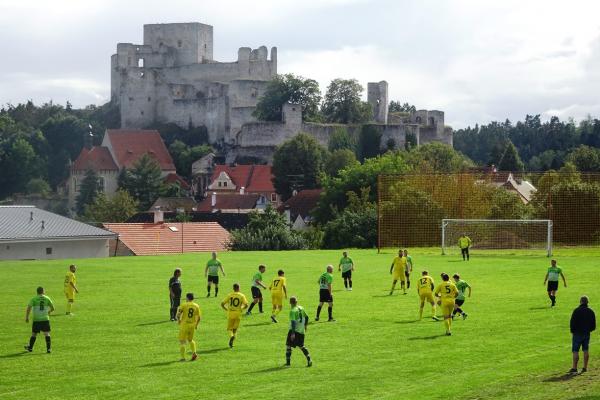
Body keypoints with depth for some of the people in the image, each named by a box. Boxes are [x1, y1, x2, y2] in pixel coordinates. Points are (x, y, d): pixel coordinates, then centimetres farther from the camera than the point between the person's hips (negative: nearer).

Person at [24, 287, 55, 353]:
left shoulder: (34, 299, -1)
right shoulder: (47, 298, 5)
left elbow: (29, 308, -9)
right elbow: (52, 308, 9)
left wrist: (27, 317, -1)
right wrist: (49, 312, 30)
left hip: (36, 320, -1)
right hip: (45, 319, 1)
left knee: (34, 334, 12)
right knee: (47, 334, 2)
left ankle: (30, 348, 23)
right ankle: (48, 348, -5)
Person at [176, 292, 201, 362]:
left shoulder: (184, 305, -6)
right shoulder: (196, 306, 4)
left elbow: (178, 314, -14)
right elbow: (199, 317, 4)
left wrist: (178, 320, 5)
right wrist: (196, 325, 18)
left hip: (184, 325, -4)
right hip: (192, 325, 4)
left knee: (182, 341, 5)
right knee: (190, 340, 24)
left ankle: (183, 357, 1)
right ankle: (194, 352, 4)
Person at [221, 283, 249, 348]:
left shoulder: (229, 295, 0)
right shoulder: (242, 296, -1)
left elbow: (222, 304, -3)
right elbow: (246, 305, -9)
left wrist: (226, 309, 12)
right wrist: (241, 309, 9)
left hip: (230, 313, 0)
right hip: (238, 314, 0)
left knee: (229, 328, 9)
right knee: (235, 328, 15)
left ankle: (231, 336, -21)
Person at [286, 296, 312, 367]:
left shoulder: (293, 311, -16)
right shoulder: (301, 308, 6)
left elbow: (293, 322, -21)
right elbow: (306, 317, 17)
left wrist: (293, 333, -23)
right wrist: (305, 326, 32)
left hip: (294, 331, -7)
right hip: (301, 331, 7)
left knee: (288, 345, 3)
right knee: (301, 346, 17)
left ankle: (288, 362, 2)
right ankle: (309, 360, 3)